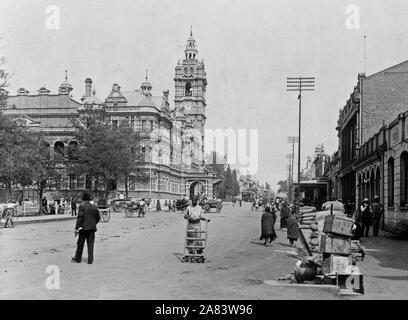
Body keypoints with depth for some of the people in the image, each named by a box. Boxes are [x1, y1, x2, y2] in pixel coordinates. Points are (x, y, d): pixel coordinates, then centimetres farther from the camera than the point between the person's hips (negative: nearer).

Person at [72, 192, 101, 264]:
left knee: (80, 243, 9)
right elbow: (98, 217, 10)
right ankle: (90, 260, 4)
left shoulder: (82, 206, -8)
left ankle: (77, 258, 20)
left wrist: (76, 228, -14)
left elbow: (80, 217, -15)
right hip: (92, 228, 4)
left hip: (84, 228, -4)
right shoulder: (94, 207, 7)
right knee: (90, 244, 6)